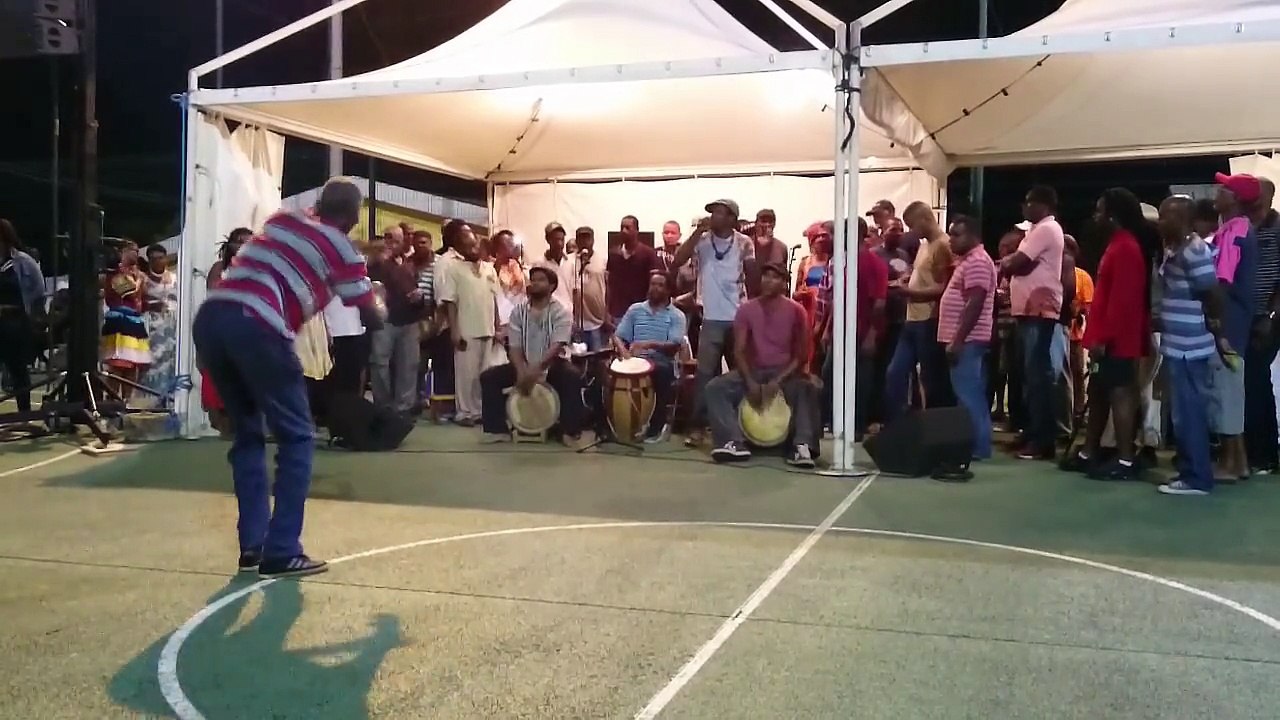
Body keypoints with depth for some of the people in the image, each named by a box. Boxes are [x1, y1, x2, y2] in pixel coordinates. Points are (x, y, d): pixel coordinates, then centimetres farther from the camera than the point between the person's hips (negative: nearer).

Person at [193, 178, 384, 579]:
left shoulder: (282, 221, 26)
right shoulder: (340, 247, 11)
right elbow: (373, 319, 17)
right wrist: (380, 306, 37)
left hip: (210, 316, 6)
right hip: (256, 327, -6)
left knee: (248, 434, 20)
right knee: (296, 438, 6)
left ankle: (252, 545, 18)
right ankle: (281, 553, 3)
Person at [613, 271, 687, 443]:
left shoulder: (676, 315, 5)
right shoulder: (635, 309, 14)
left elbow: (675, 346, -9)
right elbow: (618, 337, 9)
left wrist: (649, 344, -25)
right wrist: (623, 351, -14)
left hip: (662, 363, -2)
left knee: (661, 374, -37)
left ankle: (657, 426, -17)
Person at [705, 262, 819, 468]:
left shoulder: (795, 311, -6)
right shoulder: (747, 309, -1)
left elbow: (800, 355, -8)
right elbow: (739, 350, -4)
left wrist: (777, 381, -22)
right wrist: (750, 383, -19)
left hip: (785, 372, -2)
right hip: (753, 370, 2)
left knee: (808, 388, -35)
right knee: (715, 387, -22)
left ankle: (803, 446, -38)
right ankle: (734, 442, -29)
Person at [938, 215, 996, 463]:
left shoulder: (977, 261, -14)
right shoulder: (968, 260, 20)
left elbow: (975, 304, -22)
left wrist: (957, 340, -24)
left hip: (967, 340, -11)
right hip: (966, 339, 11)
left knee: (968, 395, -10)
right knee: (972, 394, 11)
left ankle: (976, 447, -8)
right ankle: (976, 444, 15)